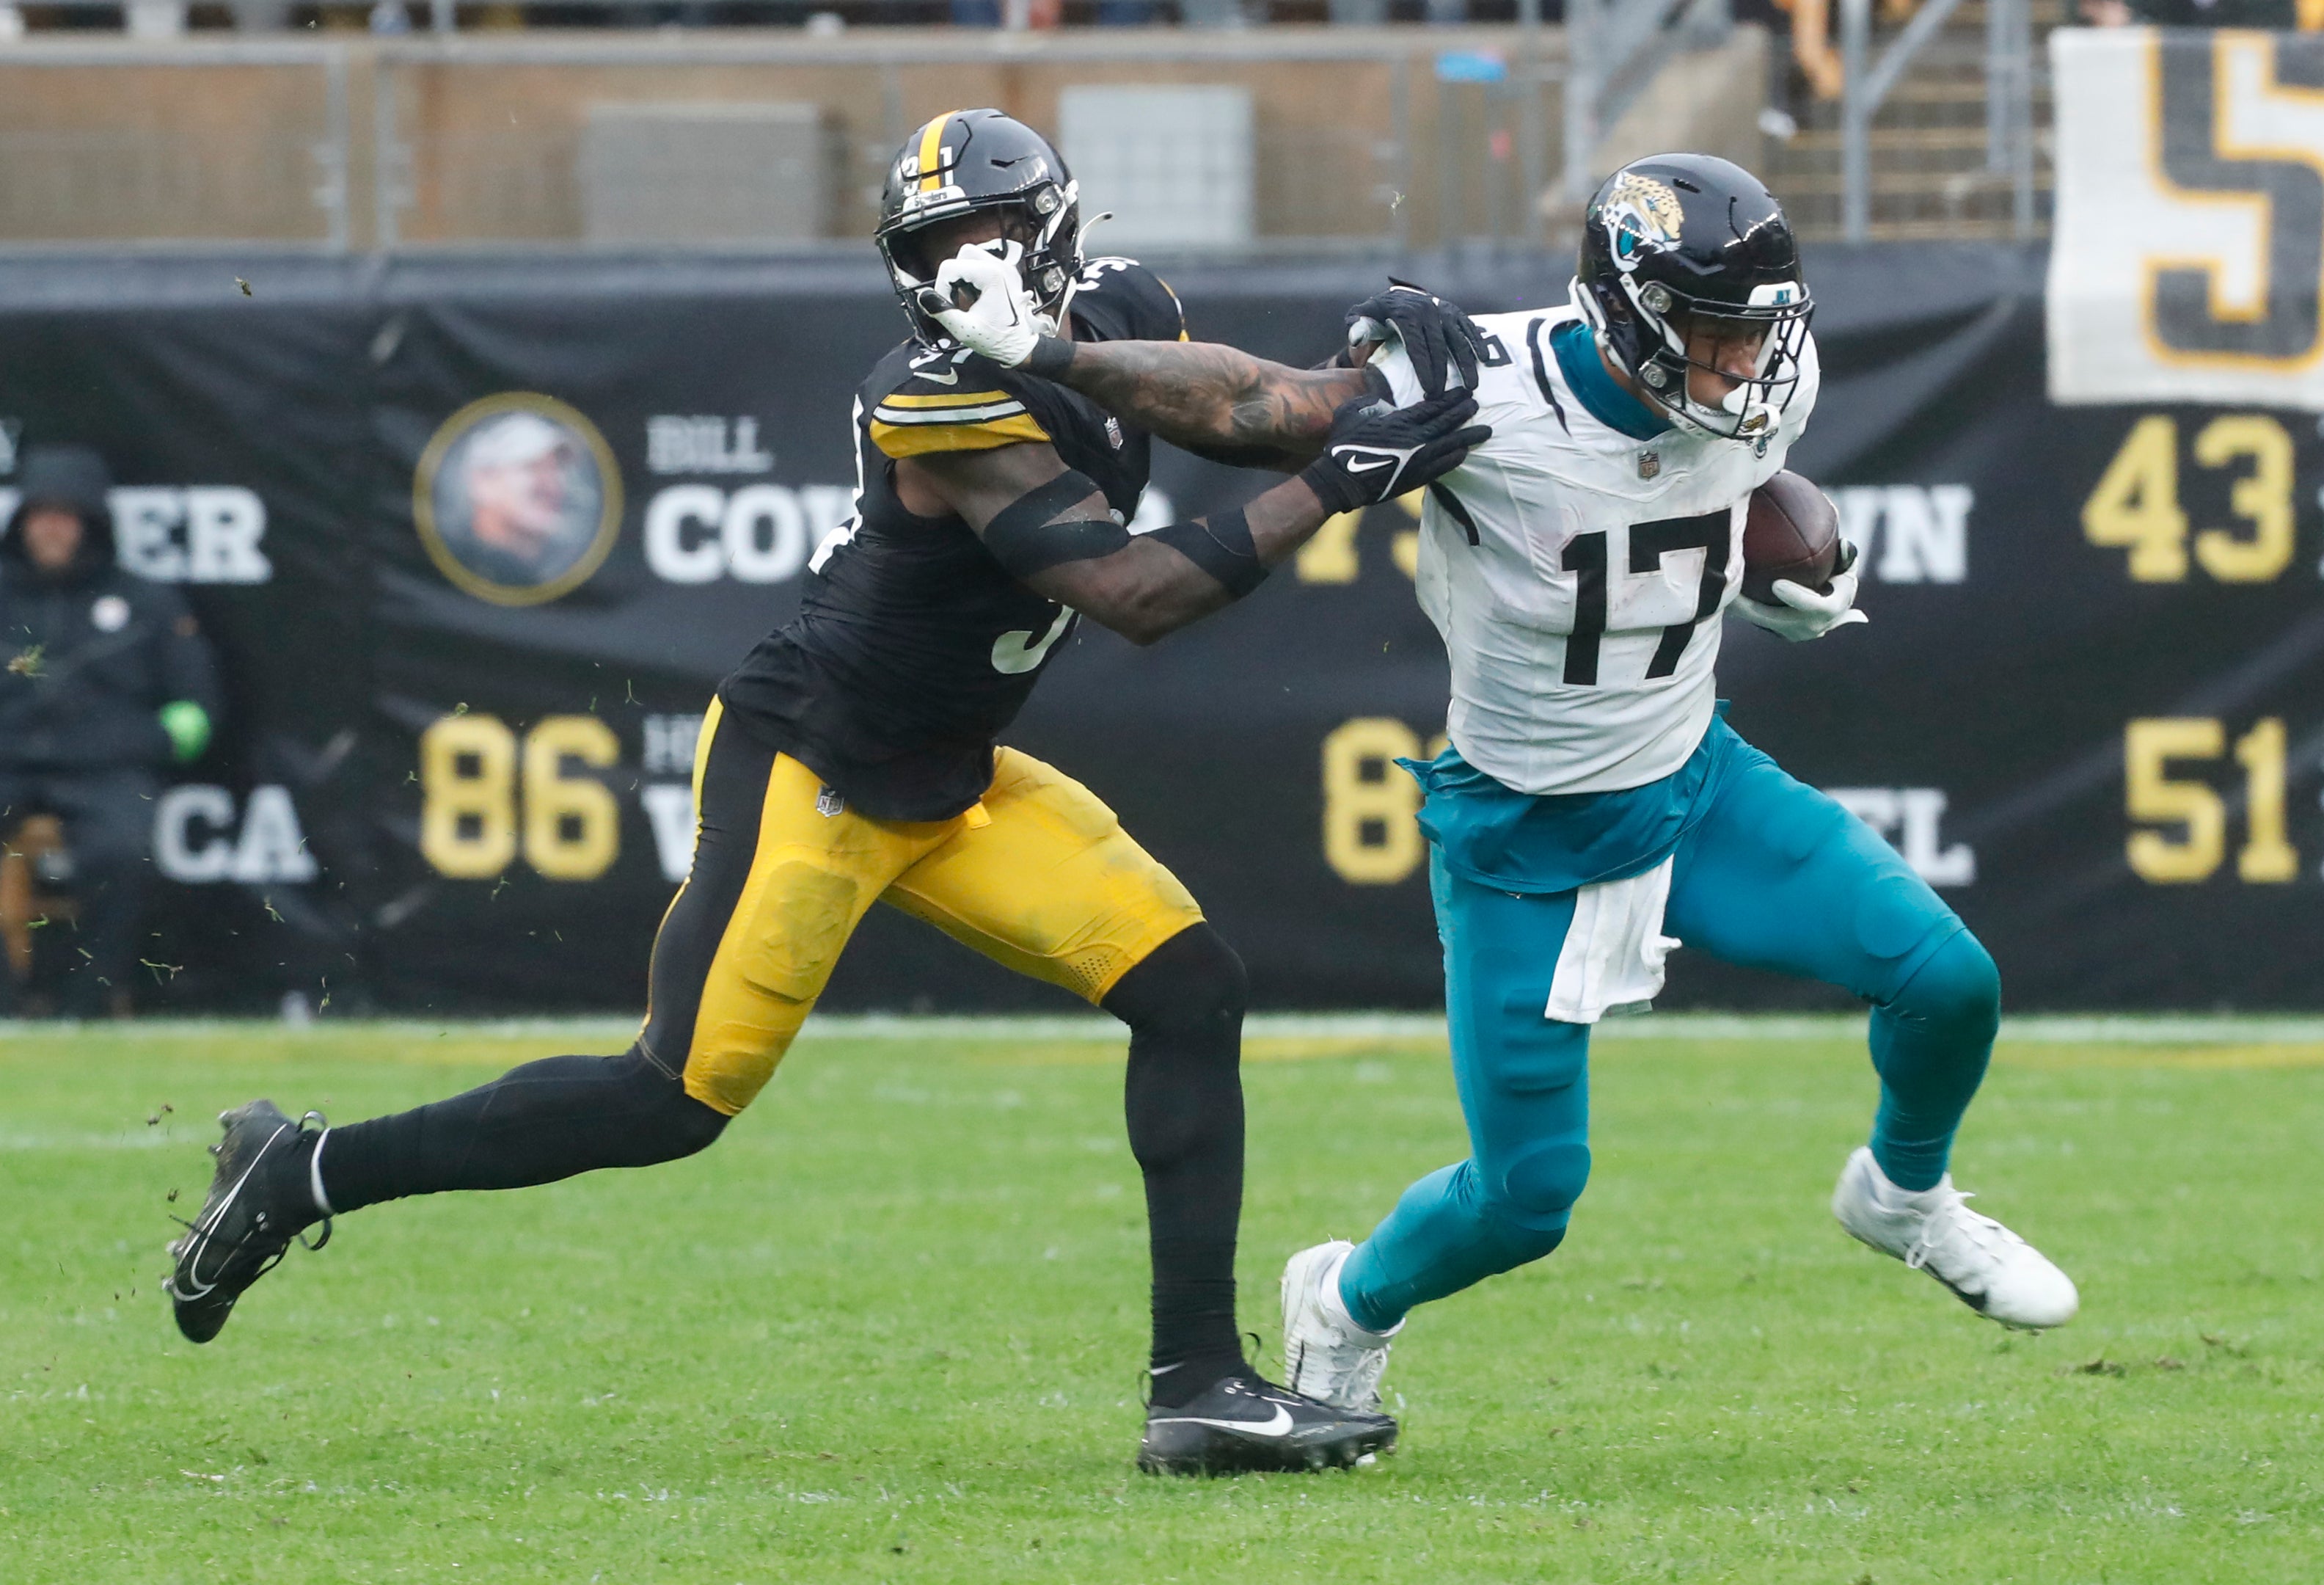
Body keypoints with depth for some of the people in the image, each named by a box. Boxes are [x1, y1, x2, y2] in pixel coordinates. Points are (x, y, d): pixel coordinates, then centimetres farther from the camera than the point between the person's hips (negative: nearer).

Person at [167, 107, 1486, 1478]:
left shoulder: (1116, 315, 0)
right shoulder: (952, 399, -26)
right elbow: (1138, 598, -27)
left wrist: (1371, 389, -23)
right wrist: (1332, 488, -26)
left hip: (950, 791, 9)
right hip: (804, 771, -9)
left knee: (1190, 990, -3)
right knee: (682, 1097, -11)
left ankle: (1201, 1387, -1)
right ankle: (305, 1174, 4)